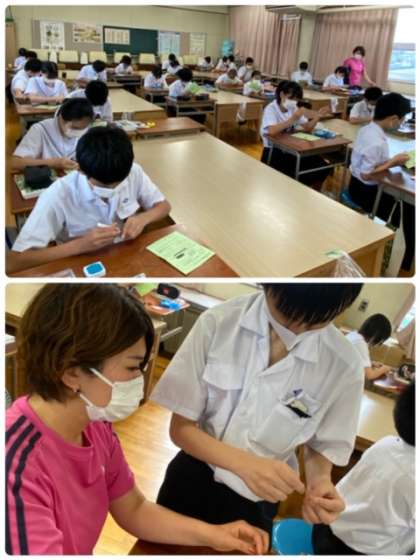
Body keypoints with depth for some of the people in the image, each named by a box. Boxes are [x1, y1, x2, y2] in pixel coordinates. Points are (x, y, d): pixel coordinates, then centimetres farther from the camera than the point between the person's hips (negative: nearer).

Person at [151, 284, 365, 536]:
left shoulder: (344, 365, -22)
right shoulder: (218, 323, -23)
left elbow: (321, 447, -4)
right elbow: (181, 428, -16)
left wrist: (319, 479, -26)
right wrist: (245, 464, -31)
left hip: (257, 504, 0)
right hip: (192, 481, 1)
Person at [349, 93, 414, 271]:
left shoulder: (367, 129, 0)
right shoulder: (377, 143, -28)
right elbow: (367, 175, -25)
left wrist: (393, 161, -1)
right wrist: (393, 161, -17)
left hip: (362, 186, 9)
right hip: (365, 191, -9)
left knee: (406, 202, 11)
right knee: (407, 212, -2)